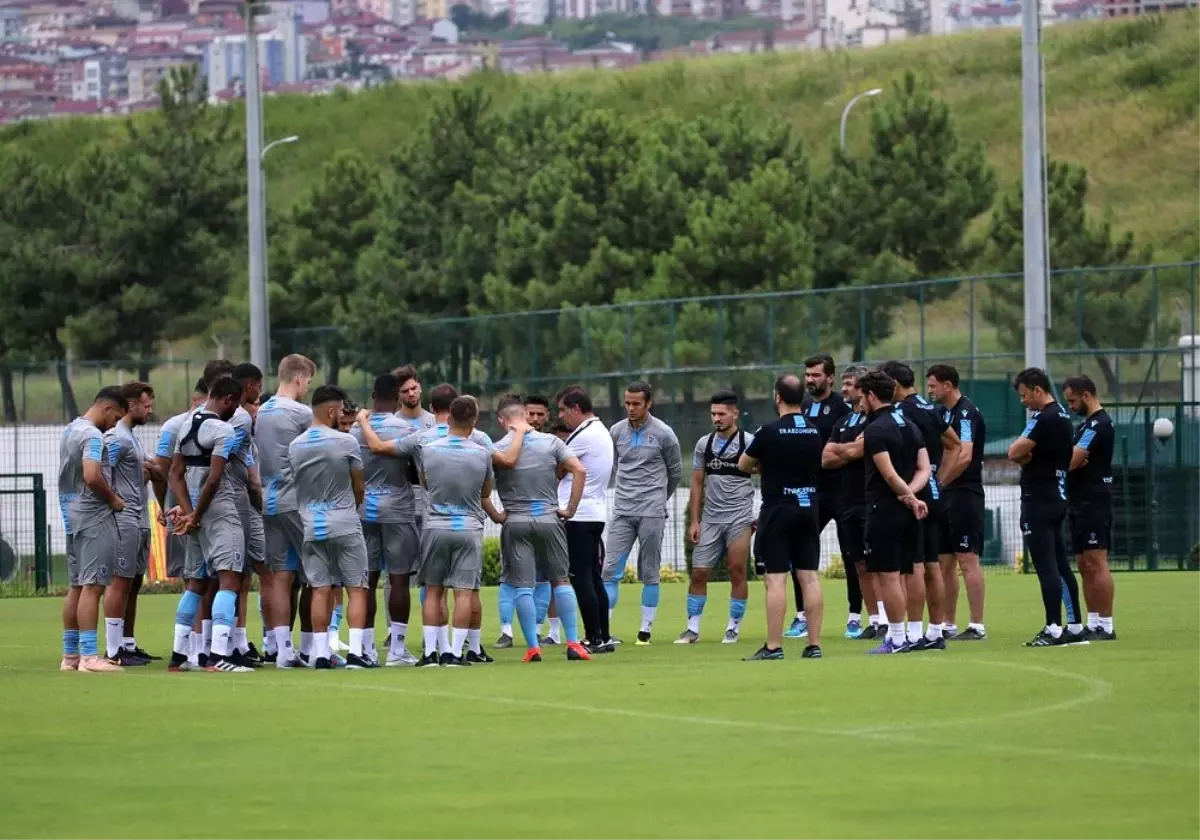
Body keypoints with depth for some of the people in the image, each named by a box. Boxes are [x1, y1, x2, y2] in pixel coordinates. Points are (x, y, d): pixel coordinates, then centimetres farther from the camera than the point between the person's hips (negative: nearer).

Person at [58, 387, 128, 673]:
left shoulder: (69, 431, 16)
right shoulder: (92, 435, -14)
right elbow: (92, 476, -26)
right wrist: (114, 499, -10)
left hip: (72, 517, 10)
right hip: (94, 517, -10)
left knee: (76, 587, 12)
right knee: (92, 586, -10)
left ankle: (70, 654, 14)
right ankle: (89, 656, -13)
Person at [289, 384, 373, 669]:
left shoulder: (295, 446, 4)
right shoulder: (346, 442, -9)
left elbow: (298, 486, 12)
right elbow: (359, 488, 1)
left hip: (311, 527, 4)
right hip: (345, 525, -4)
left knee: (321, 589, 6)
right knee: (356, 588, 2)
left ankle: (321, 653, 2)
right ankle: (355, 651, -6)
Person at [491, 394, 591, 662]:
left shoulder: (498, 449, -5)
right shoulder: (550, 442, 0)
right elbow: (579, 471, -5)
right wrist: (570, 509, 0)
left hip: (515, 522, -2)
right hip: (548, 518, 2)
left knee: (523, 587, 2)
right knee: (561, 581, 10)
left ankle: (533, 647, -1)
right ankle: (573, 643, 4)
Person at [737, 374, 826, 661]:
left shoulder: (770, 432, -12)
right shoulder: (815, 431, 4)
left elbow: (743, 465, 0)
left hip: (778, 510, -5)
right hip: (808, 507, 5)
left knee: (775, 579, -5)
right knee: (809, 576, 6)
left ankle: (773, 646, -7)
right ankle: (814, 644, 6)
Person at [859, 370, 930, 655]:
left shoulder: (875, 430, -14)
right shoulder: (910, 426, 12)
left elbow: (889, 474, -21)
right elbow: (924, 469, 7)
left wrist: (910, 499, -11)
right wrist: (910, 493, -7)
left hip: (884, 510, -8)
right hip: (906, 512, 8)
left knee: (887, 576, -3)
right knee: (897, 576, 13)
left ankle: (897, 639, -3)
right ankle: (898, 635, 15)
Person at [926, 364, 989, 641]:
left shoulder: (966, 413, -13)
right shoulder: (948, 413, 16)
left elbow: (964, 456, -23)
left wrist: (940, 483, -14)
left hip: (964, 496, -10)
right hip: (948, 498, 10)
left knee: (967, 560, -9)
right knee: (945, 561, 11)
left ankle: (977, 627, -8)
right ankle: (947, 625, 16)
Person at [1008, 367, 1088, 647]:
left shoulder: (1045, 419, -16)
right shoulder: (1062, 417, 15)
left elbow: (1014, 453, -17)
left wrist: (1023, 454, 3)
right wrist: (1028, 455, -4)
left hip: (1039, 500, -10)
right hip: (1057, 496, 10)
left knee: (1046, 566, -9)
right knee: (1060, 564, 12)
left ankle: (1054, 629, -11)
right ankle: (1075, 627, 14)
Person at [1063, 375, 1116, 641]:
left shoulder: (1099, 424, -13)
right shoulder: (1086, 424, 19)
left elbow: (1070, 461, -18)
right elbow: (1071, 459, 13)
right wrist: (1070, 459, -10)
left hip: (1094, 502, -10)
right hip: (1081, 502, 10)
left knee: (1096, 564, -11)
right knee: (1085, 566, 10)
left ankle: (1106, 627, -12)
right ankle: (1093, 624, 12)